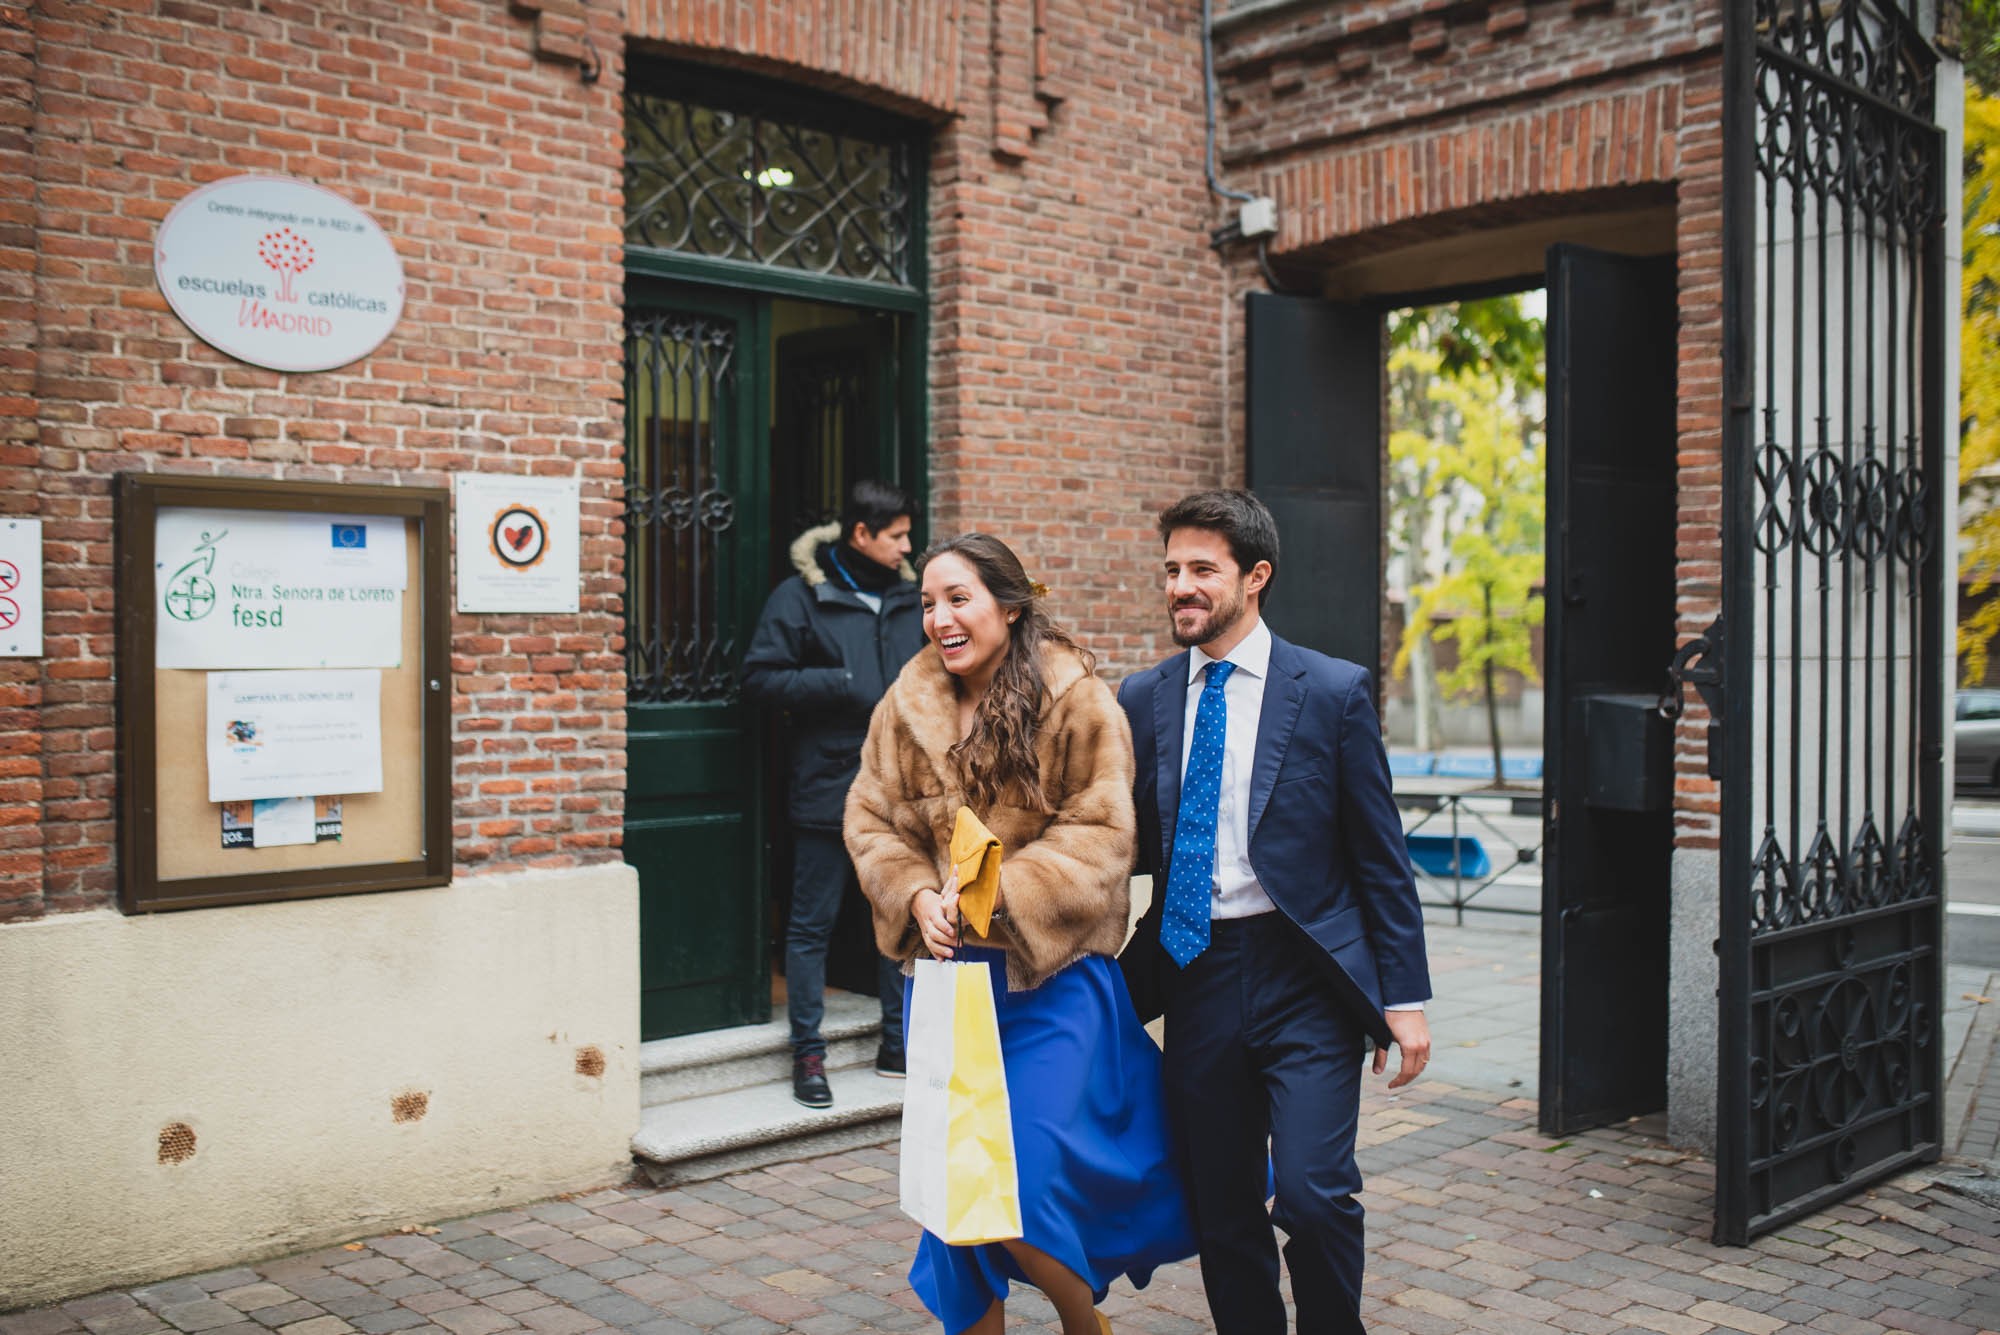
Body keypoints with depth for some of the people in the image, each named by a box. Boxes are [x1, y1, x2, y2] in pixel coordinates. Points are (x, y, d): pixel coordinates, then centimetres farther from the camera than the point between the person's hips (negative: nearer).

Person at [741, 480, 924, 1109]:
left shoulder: (909, 597, 12)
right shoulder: (801, 595, -6)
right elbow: (761, 679, -10)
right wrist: (840, 685, -17)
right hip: (828, 786, -5)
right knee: (811, 925, 2)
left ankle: (899, 1044, 25)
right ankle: (807, 1052, 13)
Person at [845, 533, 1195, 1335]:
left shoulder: (1076, 699, -8)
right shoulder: (908, 707, 5)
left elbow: (1097, 833, -11)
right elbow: (871, 819, 8)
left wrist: (997, 893, -20)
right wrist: (917, 894, -10)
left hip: (1050, 975, -4)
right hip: (947, 970, 5)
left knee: (1027, 1179, -9)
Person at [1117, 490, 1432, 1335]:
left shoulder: (1333, 692, -2)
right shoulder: (1143, 700, 7)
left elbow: (1380, 856, 0)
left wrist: (1405, 995, -3)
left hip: (1305, 979, -3)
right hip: (1197, 977, 4)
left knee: (1312, 1193, -13)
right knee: (1221, 1213, 10)